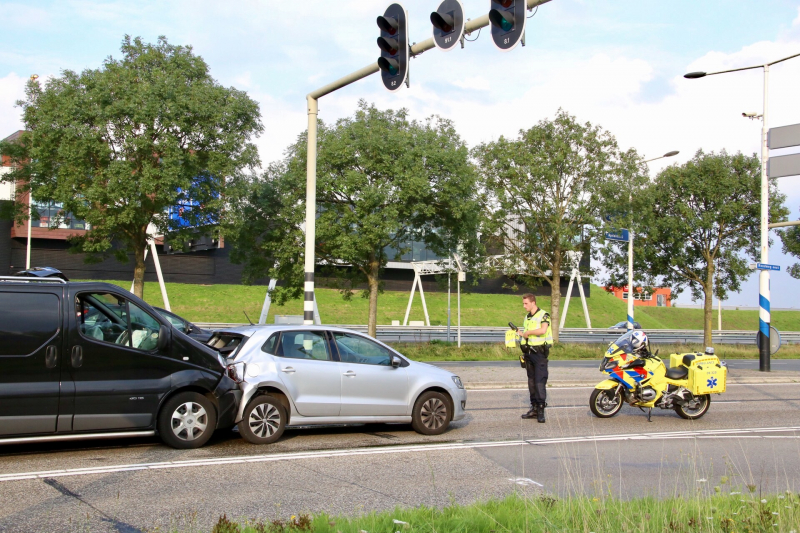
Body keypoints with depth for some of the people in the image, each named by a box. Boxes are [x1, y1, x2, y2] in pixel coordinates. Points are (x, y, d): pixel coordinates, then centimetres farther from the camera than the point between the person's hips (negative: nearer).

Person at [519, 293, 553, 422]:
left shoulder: (543, 315, -7)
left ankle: (541, 410, -11)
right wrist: (521, 335, 8)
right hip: (529, 352, 8)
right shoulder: (527, 317, 18)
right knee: (531, 381, 9)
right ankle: (534, 408, 13)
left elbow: (543, 330, -24)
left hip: (540, 352, -8)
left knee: (540, 381, -11)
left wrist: (527, 332, -14)